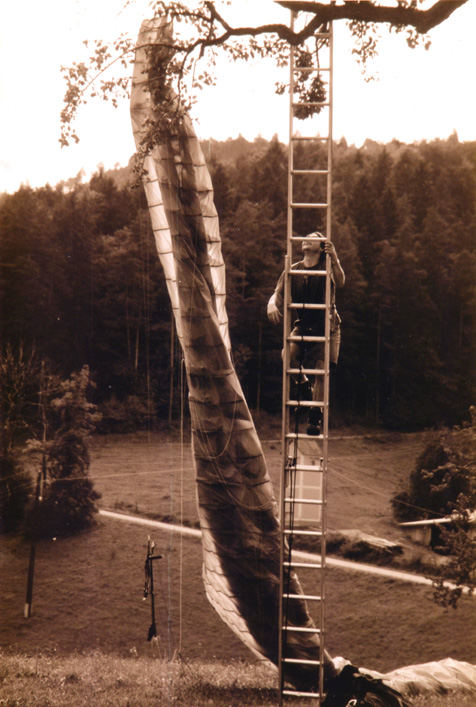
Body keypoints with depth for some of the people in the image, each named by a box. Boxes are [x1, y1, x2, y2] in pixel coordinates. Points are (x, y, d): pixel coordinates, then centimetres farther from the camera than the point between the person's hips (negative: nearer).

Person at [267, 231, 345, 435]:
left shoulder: (327, 268, -6)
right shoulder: (292, 270, 3)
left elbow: (340, 282, -26)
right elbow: (278, 293, -3)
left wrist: (335, 259, -43)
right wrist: (272, 304, -27)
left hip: (326, 326, -2)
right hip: (303, 325, 3)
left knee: (321, 370, -9)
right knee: (288, 354, -24)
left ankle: (315, 418, 2)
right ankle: (303, 384, 5)